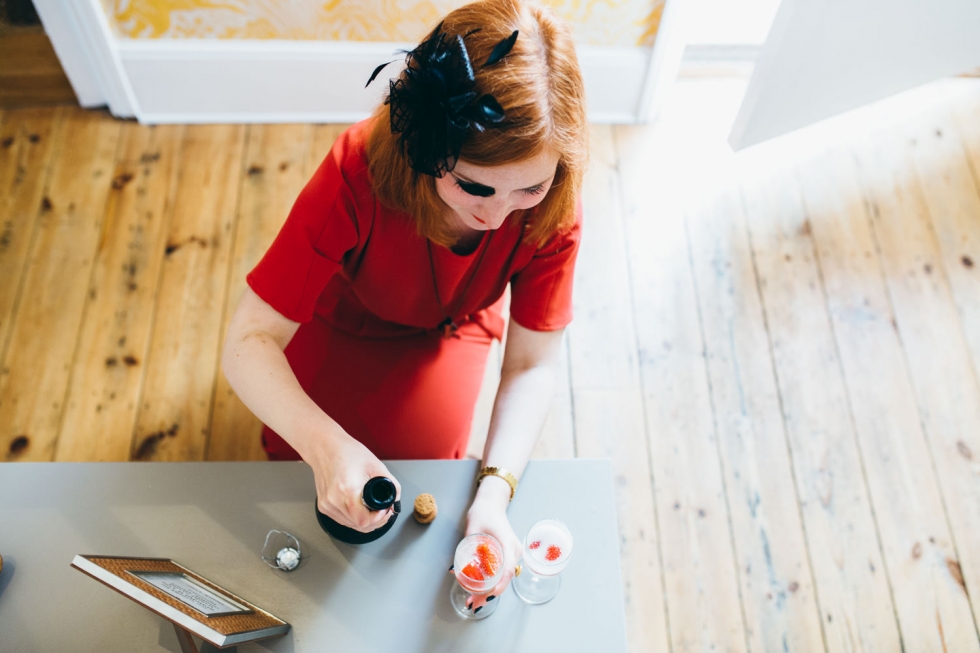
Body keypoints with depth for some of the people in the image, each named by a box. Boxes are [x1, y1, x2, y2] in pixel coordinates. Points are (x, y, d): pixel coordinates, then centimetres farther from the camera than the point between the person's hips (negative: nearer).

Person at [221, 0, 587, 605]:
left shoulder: (552, 208, -33)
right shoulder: (358, 174, -40)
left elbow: (532, 365, -24)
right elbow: (248, 341, -37)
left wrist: (495, 493, -40)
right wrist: (323, 443, -55)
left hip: (448, 330, 1)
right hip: (342, 322, 0)